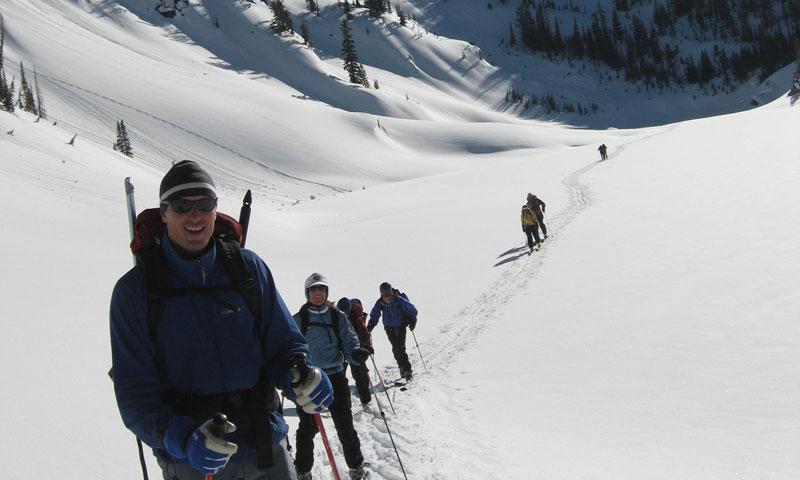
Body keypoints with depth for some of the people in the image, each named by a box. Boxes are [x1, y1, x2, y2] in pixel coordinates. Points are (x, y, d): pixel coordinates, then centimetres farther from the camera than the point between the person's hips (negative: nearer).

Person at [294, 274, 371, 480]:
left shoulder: (338, 317, 6)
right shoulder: (299, 319, 3)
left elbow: (349, 342, 3)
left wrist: (356, 353, -19)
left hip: (335, 376, 1)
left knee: (345, 425, 1)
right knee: (308, 427, 3)